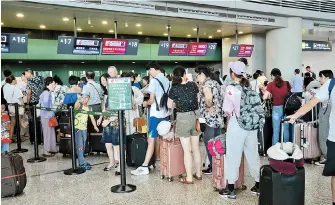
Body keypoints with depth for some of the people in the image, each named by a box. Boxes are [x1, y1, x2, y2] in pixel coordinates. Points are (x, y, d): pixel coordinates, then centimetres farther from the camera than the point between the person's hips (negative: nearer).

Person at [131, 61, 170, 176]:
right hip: (166, 113, 7)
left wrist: (146, 103, 8)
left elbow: (151, 100, -13)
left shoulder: (154, 81, -11)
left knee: (151, 140, -7)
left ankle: (144, 167, -6)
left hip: (156, 114, -7)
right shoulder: (167, 81, 9)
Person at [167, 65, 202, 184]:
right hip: (195, 116, 4)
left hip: (183, 118, -4)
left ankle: (189, 178, 8)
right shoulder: (193, 85, -2)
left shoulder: (174, 89, -11)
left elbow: (170, 105, 0)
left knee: (187, 150, 2)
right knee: (196, 148, 15)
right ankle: (198, 174, 28)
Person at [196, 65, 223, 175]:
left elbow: (208, 98, -28)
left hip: (210, 118, -9)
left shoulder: (206, 84, -12)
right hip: (218, 117, 9)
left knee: (209, 142, -1)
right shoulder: (215, 82, 16)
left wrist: (209, 107, -13)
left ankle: (213, 167, 3)